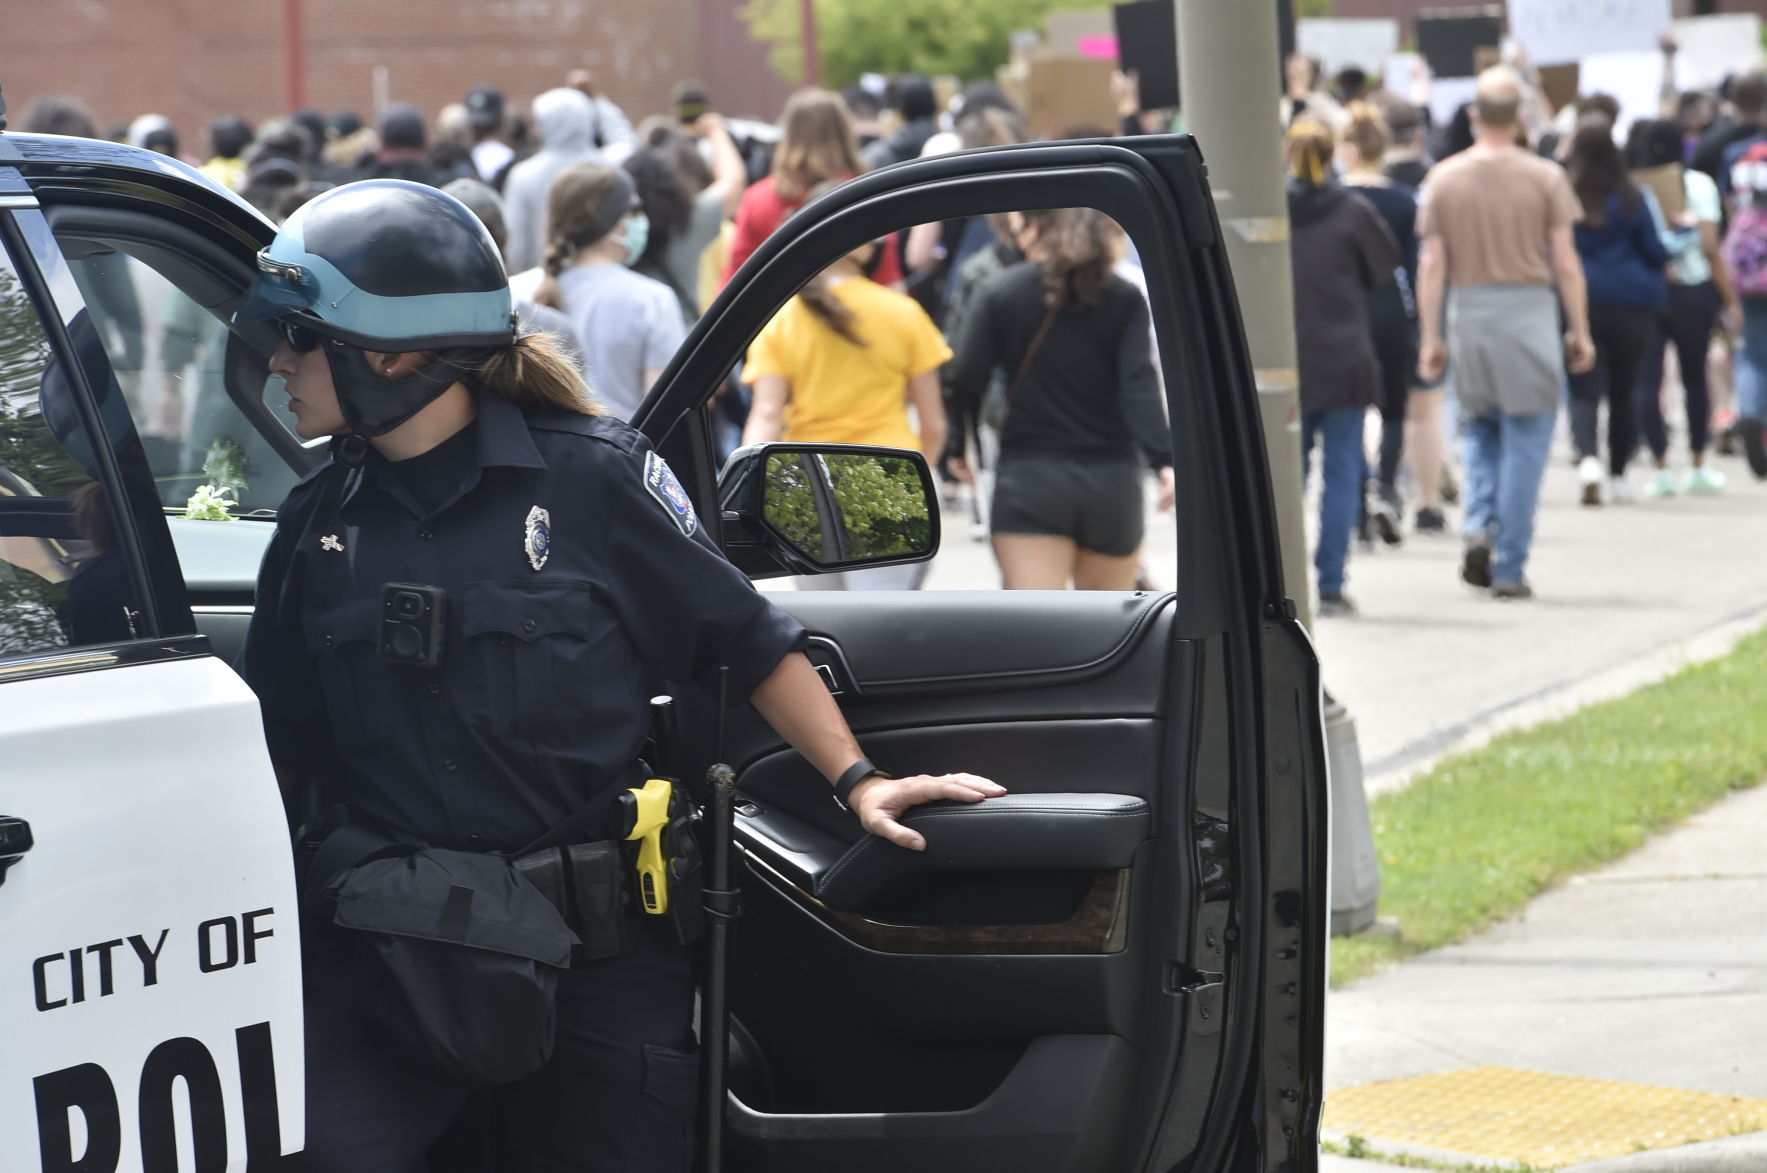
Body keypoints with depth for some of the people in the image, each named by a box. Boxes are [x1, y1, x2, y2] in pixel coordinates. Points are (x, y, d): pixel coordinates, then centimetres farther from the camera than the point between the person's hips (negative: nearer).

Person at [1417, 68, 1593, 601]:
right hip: (1529, 311, -2)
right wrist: (1580, 332, 4)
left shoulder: (1444, 178, 1)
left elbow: (1431, 264, 0)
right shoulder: (1544, 177, -4)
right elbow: (1566, 263, -4)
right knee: (1526, 442, 4)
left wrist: (1429, 337, 5)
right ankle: (1509, 569, 3)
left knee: (1480, 429, 20)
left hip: (1468, 312, 2)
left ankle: (1479, 525, -3)